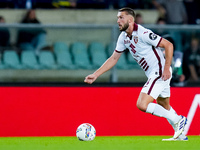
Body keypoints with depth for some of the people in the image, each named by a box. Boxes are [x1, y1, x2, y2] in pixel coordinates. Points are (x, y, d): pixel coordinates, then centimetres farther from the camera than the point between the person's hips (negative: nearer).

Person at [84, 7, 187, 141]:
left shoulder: (143, 33, -20)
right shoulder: (123, 37, 6)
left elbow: (168, 45, -18)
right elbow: (114, 58, 14)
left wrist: (166, 68, -22)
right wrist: (95, 75, 8)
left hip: (160, 73, -10)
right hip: (153, 74, 10)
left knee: (142, 104, -17)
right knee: (164, 106, 20)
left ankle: (178, 120, -10)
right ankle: (180, 134, 32)